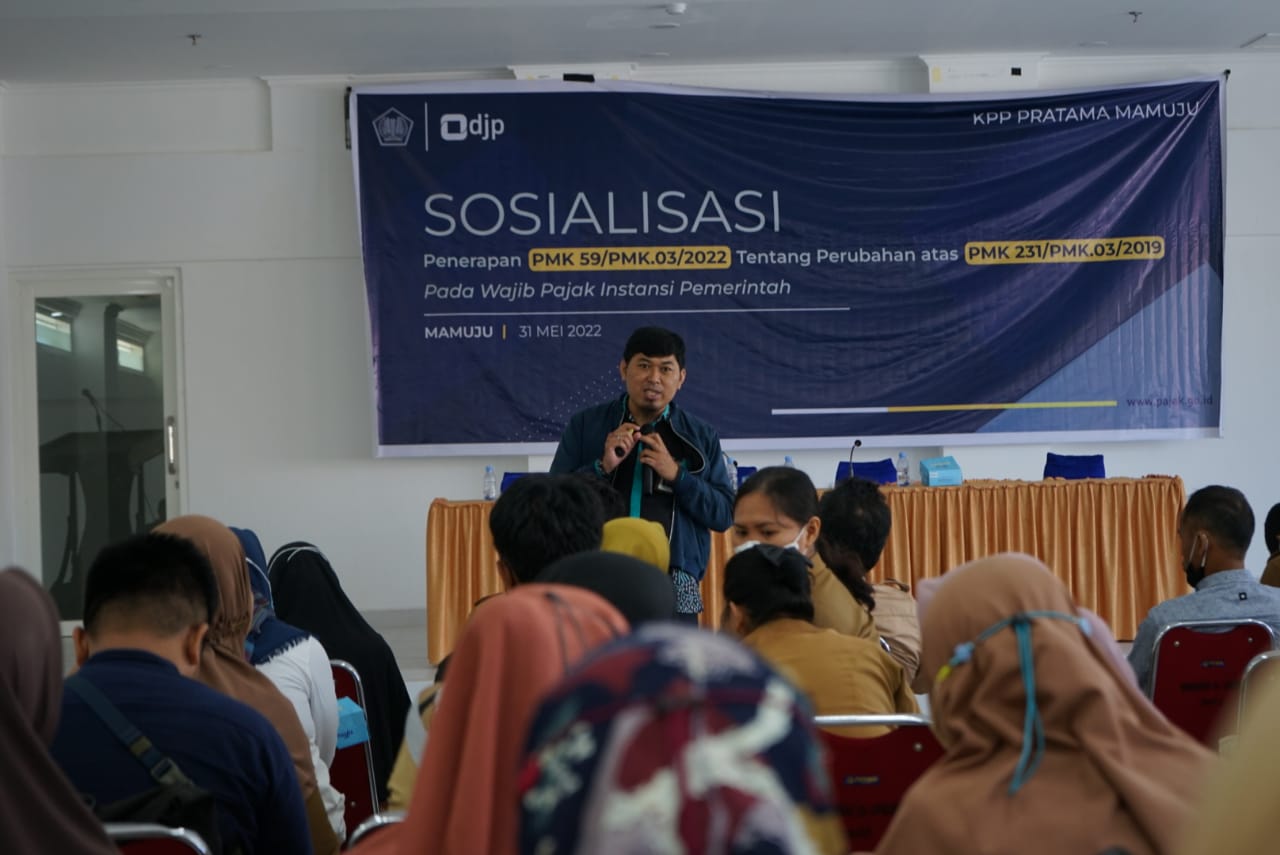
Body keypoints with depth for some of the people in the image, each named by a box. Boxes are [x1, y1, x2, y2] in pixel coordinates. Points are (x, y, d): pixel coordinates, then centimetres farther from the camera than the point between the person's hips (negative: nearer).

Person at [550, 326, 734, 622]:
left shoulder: (701, 436, 9)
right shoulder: (585, 425, 7)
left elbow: (725, 514, 3)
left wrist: (676, 474, -10)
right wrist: (602, 466, -13)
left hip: (674, 588, 1)